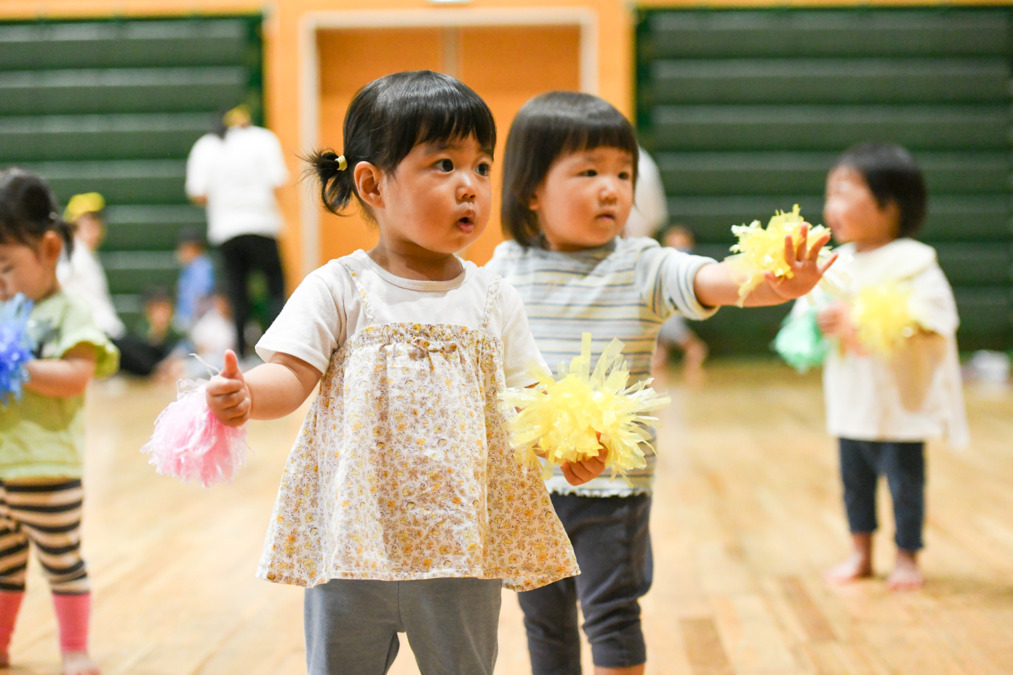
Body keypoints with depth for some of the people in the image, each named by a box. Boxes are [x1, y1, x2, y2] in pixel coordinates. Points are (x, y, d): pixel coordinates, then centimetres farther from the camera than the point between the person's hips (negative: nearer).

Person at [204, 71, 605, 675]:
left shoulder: (493, 299, 5)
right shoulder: (340, 290, -4)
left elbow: (521, 401, 7)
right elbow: (291, 377, -11)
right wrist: (245, 395, -32)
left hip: (462, 547, 2)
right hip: (351, 545, -2)